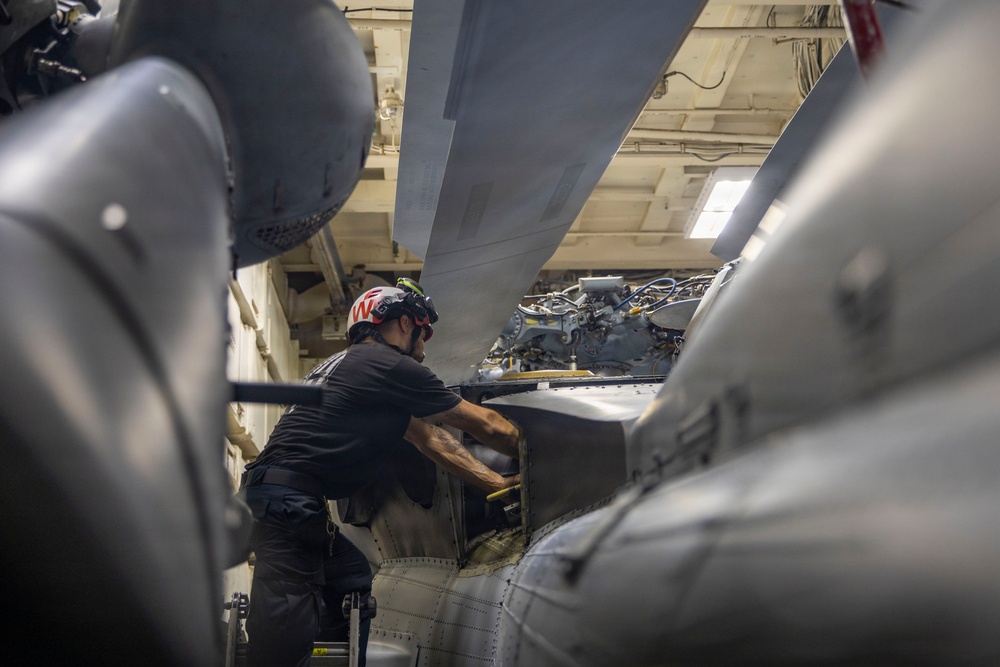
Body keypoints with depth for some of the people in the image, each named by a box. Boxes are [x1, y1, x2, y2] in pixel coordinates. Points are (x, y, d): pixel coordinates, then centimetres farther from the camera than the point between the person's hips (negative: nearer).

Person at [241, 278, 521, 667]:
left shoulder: (351, 363, 23)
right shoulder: (391, 366, -7)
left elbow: (429, 438, 21)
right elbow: (485, 426, 0)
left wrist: (498, 484, 19)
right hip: (288, 500, -10)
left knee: (353, 579, 15)